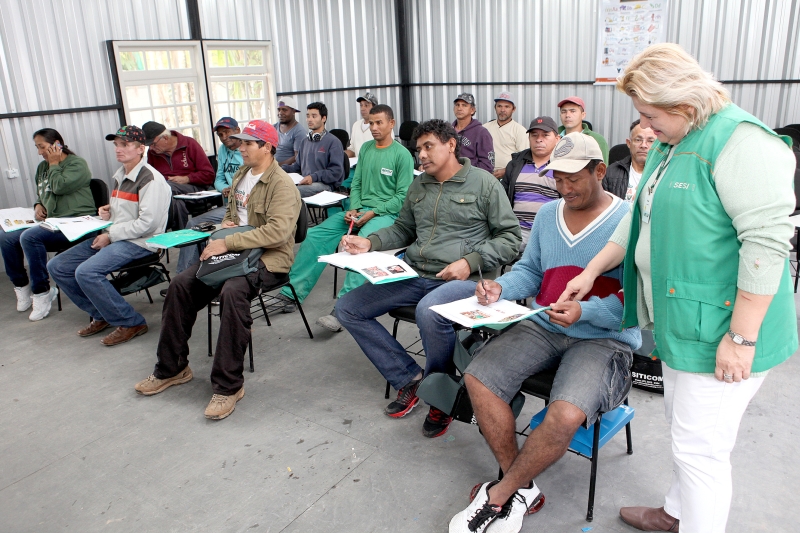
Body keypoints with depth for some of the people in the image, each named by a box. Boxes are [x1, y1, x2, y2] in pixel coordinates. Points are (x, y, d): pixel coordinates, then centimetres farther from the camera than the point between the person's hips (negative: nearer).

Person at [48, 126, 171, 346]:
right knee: (57, 267, 3)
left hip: (139, 242, -10)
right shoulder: (119, 176, 16)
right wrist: (108, 213, 6)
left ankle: (131, 323, -13)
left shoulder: (150, 179, -13)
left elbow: (147, 223, -20)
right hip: (113, 237, 10)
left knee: (86, 272, -28)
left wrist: (111, 235, -16)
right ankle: (101, 315, 13)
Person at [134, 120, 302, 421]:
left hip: (268, 258, -8)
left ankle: (228, 386, -24)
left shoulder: (281, 185, -13)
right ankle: (172, 368, 9)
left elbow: (277, 231, -28)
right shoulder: (242, 174, 15)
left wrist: (228, 242, -29)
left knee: (232, 291, -36)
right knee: (181, 284, -6)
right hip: (233, 250, 9)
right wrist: (225, 225, 7)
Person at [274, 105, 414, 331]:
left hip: (387, 213, -6)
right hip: (360, 210, 7)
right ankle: (292, 292, -7)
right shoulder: (365, 148, 15)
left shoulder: (402, 154, -4)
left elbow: (402, 196, -9)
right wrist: (353, 209, -4)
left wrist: (373, 213, -16)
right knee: (315, 235, -10)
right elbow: (356, 184, 16)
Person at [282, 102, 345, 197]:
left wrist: (314, 177, -18)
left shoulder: (333, 142, 2)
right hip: (304, 183, 6)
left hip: (325, 184, -6)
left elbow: (336, 171, -7)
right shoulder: (305, 141, 25)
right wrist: (282, 169, 11)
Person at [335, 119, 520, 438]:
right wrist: (369, 242, 7)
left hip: (461, 278, -6)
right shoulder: (418, 186, 18)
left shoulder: (483, 183, -1)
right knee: (347, 308, -4)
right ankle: (408, 378, 3)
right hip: (414, 275, 7)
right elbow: (403, 230, 26)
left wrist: (470, 261, -16)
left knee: (429, 311, -40)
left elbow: (510, 238, -2)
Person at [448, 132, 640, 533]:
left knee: (565, 417, -30)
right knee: (477, 378, -14)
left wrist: (584, 312, -28)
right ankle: (519, 488, -1)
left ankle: (499, 494, -4)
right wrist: (500, 288, -5)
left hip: (604, 338, -5)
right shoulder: (547, 214, 11)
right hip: (542, 326, 6)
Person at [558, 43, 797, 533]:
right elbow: (640, 218, 18)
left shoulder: (740, 141, -18)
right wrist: (591, 272, 16)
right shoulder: (671, 144, 12)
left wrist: (741, 337, -23)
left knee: (699, 448, 0)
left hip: (718, 330, -9)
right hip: (681, 320, 9)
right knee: (684, 430, 23)